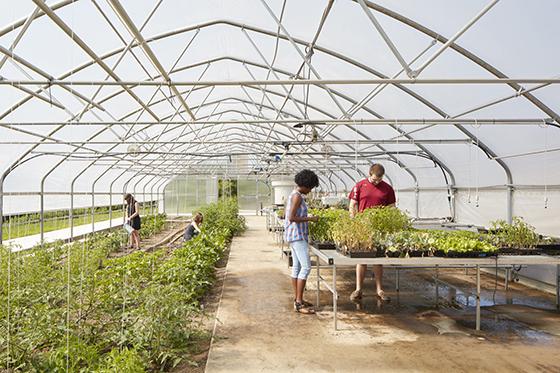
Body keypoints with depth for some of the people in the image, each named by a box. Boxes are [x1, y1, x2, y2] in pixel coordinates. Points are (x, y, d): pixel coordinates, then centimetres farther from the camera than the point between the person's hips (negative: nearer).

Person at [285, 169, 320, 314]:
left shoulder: (294, 195, 15)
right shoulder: (297, 196, -15)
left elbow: (289, 216, 19)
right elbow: (292, 217, -22)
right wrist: (310, 219, -13)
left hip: (295, 235, 11)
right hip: (297, 235, -11)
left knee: (297, 266, 12)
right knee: (306, 266, -12)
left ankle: (297, 299, 17)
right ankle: (299, 302, -11)